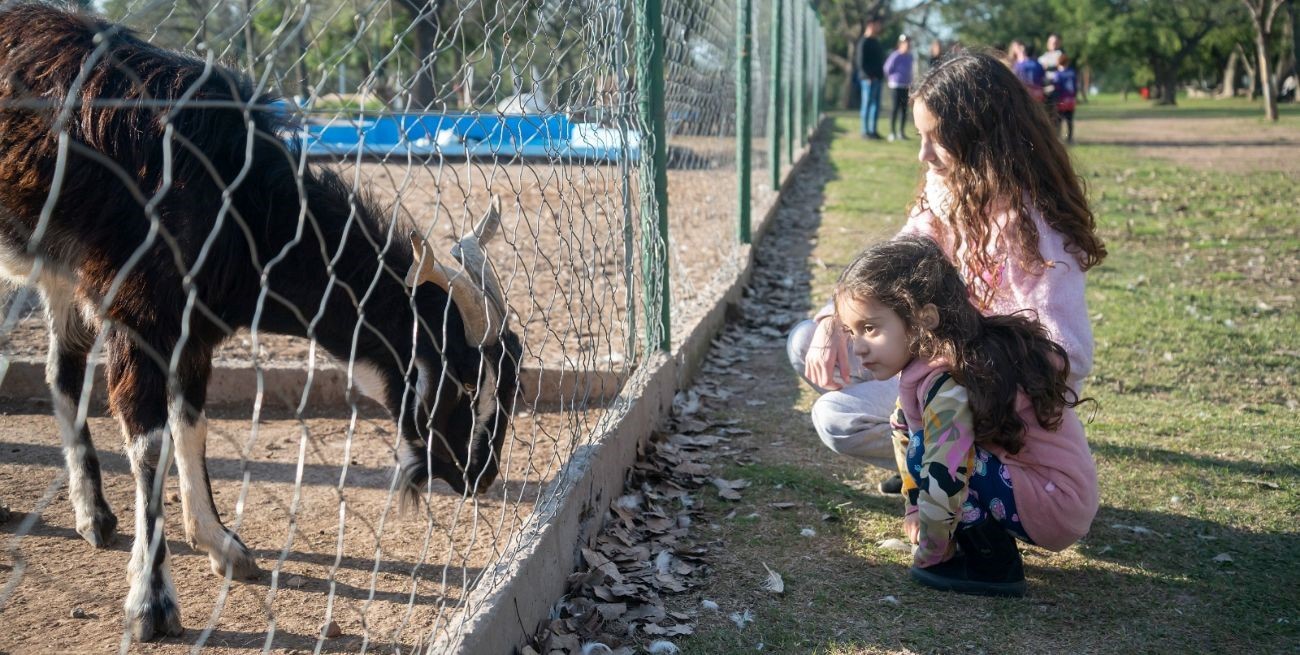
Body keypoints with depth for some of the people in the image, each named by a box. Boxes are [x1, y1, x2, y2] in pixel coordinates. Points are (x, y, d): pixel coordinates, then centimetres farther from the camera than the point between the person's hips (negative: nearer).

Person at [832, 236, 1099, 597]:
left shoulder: (948, 384, -26)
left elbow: (944, 477, -29)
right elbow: (904, 428, 16)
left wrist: (928, 555, -14)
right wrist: (915, 508, 17)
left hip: (1055, 509, -10)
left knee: (926, 448, -20)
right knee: (906, 425, 8)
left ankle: (993, 564, -8)